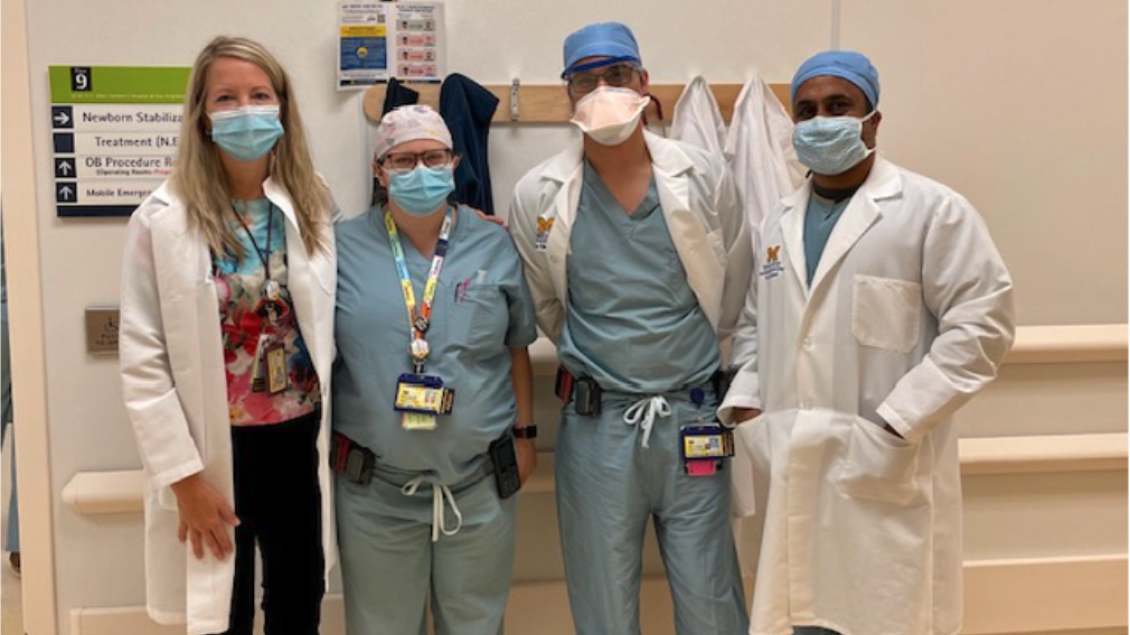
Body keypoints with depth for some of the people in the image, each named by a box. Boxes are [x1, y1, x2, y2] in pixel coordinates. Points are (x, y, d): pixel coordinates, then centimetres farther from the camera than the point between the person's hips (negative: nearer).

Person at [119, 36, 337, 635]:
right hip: (217, 448, -2)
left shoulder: (315, 204, 1)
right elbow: (143, 361, -9)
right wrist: (185, 476, -11)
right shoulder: (163, 218, -9)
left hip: (303, 440, 3)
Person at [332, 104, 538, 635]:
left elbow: (516, 348, 9)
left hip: (480, 485, 1)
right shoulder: (343, 248, -3)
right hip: (374, 490, -1)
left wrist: (525, 432, 8)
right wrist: (325, 446, 2)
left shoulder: (495, 246, 2)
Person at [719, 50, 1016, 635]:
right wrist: (744, 405, 5)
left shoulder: (933, 210, -4)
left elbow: (981, 323, -9)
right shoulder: (778, 223, 15)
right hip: (790, 469, 5)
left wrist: (894, 425, -15)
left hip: (887, 471, -5)